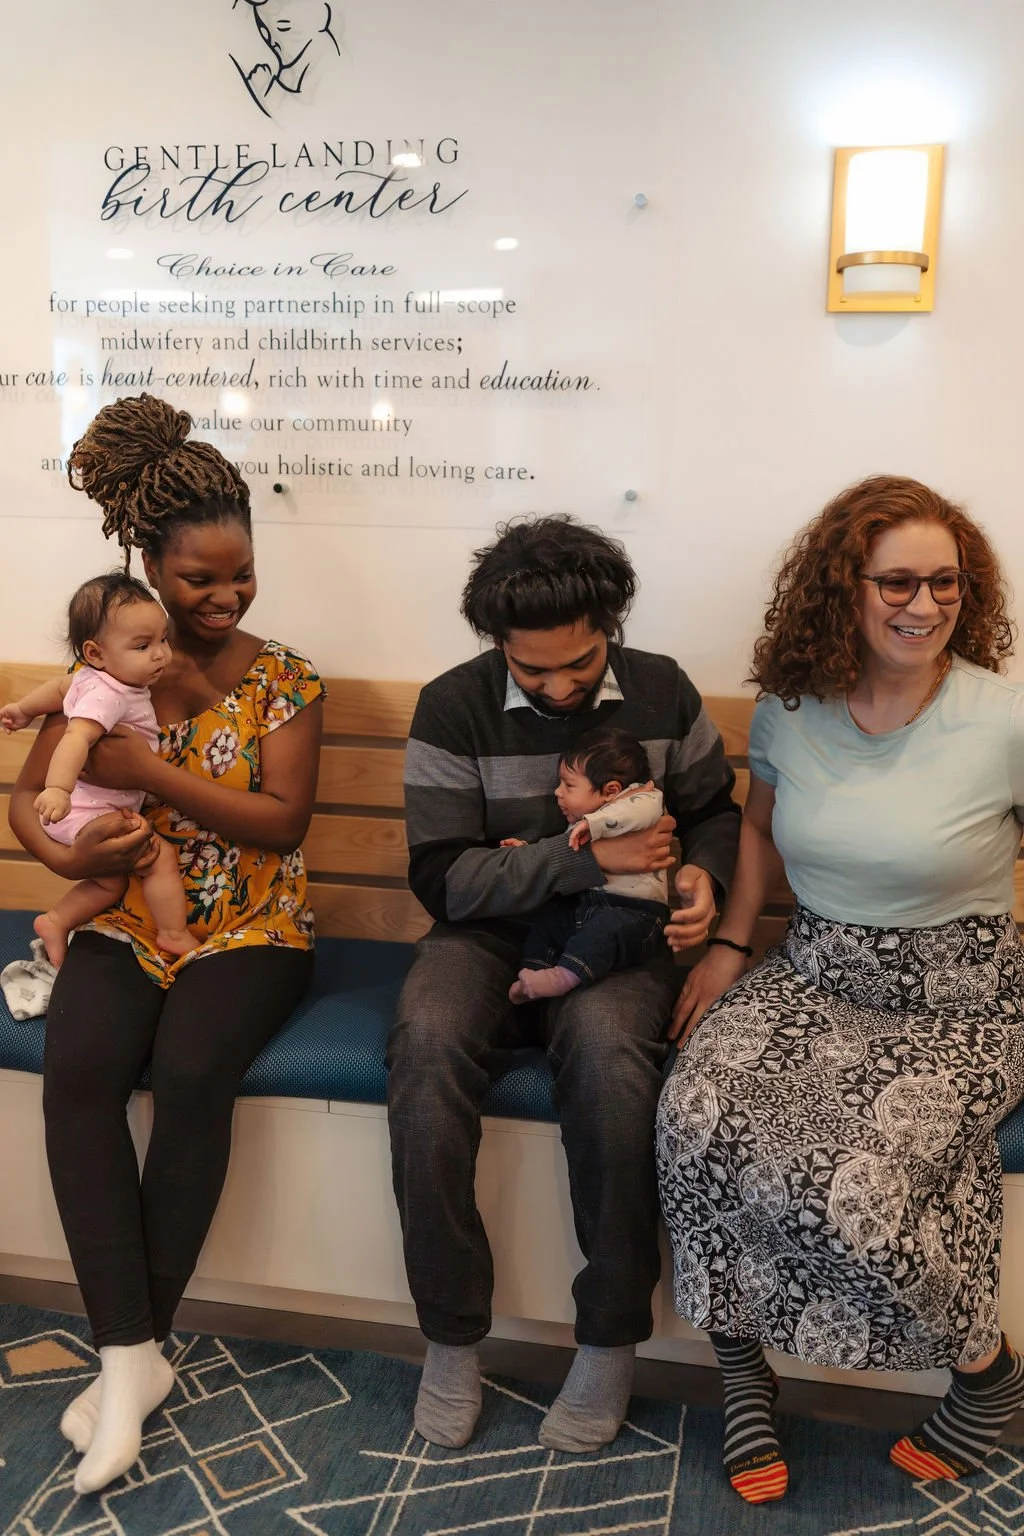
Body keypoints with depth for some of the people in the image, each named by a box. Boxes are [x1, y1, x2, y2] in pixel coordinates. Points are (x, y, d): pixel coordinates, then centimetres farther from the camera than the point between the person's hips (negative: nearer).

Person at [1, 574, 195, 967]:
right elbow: (76, 737, -41)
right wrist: (58, 788, -56)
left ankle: (55, 921, 29)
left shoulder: (93, 677, 6)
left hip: (98, 809, 10)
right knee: (161, 856, -15)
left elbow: (60, 687, 23)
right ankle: (174, 935, -4)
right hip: (86, 814, -10)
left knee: (112, 883, 21)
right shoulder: (107, 695, -26)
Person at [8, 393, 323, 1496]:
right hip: (128, 920, 2)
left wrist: (147, 770, -17)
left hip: (247, 929, -2)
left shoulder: (280, 679, 0)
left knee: (191, 1073, -29)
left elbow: (283, 820, -10)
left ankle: (134, 1349, -8)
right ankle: (131, 1358, -18)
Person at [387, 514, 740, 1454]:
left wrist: (703, 873, -6)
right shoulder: (453, 707, -4)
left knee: (607, 1048, -34)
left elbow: (716, 811, 17)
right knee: (427, 1044, -32)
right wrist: (587, 857, -18)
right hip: (487, 933, 0)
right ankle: (452, 1338, -12)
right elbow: (443, 877, -9)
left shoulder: (661, 691, 2)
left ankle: (611, 1340, -13)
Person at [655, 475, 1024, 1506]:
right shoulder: (789, 706, 0)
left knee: (854, 1183, -26)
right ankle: (742, 1370, 1)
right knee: (696, 1120, -24)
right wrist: (729, 944, 8)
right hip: (811, 976, 4)